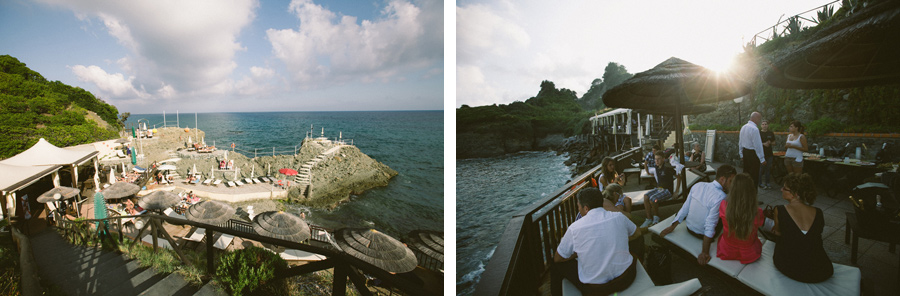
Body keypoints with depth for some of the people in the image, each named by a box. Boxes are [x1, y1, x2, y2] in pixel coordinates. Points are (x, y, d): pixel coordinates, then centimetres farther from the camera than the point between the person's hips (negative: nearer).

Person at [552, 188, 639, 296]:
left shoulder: (574, 228, -16)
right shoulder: (619, 217, -8)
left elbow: (557, 258, -3)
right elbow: (637, 233, 16)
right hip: (626, 280, 4)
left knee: (556, 266, 19)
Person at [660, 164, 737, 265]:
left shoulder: (698, 185, -9)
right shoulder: (720, 197, -27)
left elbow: (685, 208, -3)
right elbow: (710, 226, -28)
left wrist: (672, 226, 4)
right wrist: (705, 252, -24)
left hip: (689, 227, 6)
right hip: (701, 234, -6)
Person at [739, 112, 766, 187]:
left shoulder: (743, 127, 8)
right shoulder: (754, 129, -18)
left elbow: (740, 142, 15)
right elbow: (758, 145, -18)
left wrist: (741, 154, 23)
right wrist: (762, 159, -14)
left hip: (745, 152, 8)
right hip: (753, 153, -8)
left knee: (746, 173, 16)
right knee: (754, 177, -1)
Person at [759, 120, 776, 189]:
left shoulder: (771, 133, 9)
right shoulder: (758, 133, -3)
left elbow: (774, 142, 13)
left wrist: (770, 142, -8)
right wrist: (763, 144, -17)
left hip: (769, 153, 4)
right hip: (761, 153, -4)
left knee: (768, 169, 8)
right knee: (761, 169, -3)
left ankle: (767, 183, 17)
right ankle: (760, 183, 6)